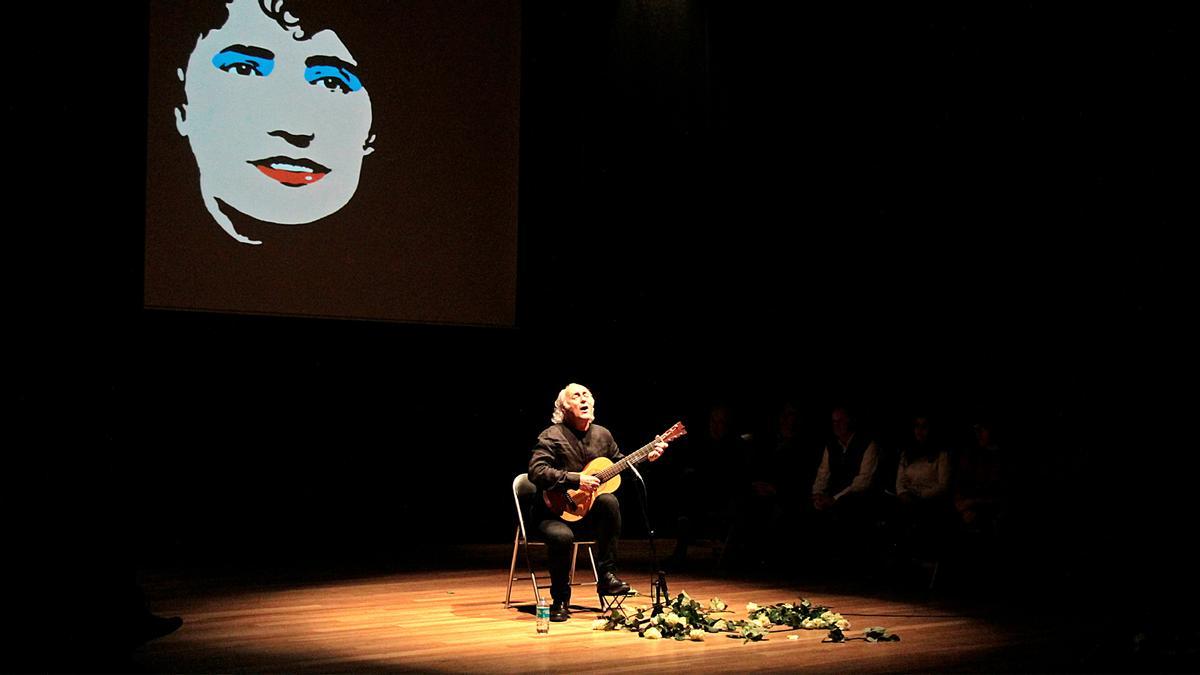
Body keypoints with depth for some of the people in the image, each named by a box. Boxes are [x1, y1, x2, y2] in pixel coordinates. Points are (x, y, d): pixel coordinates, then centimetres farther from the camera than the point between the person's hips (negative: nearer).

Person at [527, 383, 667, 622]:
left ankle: (606, 576, -21)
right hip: (556, 513, -4)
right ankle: (560, 600, -12)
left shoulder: (602, 435, 8)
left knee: (609, 501, -29)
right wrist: (576, 480, -30)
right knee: (561, 536, -37)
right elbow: (536, 471, -24)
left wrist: (647, 457, 2)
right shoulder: (552, 436, -11)